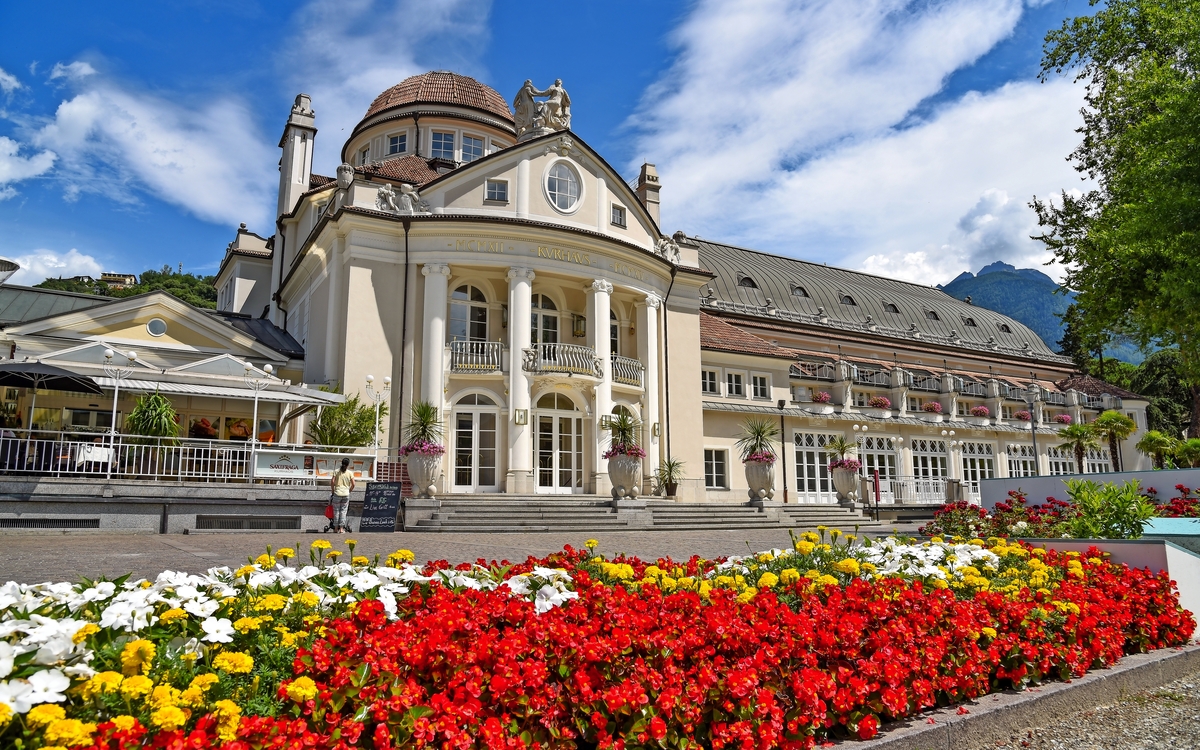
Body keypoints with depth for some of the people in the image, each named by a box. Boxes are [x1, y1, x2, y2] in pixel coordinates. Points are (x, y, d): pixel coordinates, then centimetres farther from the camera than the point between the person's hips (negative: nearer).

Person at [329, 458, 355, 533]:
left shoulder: (336, 471, 3)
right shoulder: (350, 473, 3)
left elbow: (332, 482, -4)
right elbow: (353, 484, -2)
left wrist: (333, 490, 8)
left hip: (337, 493, 0)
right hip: (346, 494, 0)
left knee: (336, 511, 7)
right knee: (343, 511, 5)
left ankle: (336, 528, 10)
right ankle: (341, 528, 1)